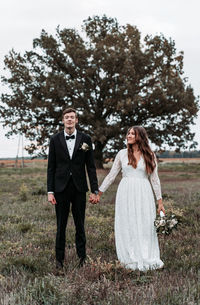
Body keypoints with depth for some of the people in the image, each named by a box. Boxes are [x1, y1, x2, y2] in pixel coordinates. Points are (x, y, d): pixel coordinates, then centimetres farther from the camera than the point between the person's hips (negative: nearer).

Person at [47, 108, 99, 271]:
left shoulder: (85, 139, 2)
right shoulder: (55, 140, 3)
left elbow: (91, 166, 2)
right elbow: (51, 167, 3)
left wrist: (95, 190, -2)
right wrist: (50, 191, -3)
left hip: (79, 188, 0)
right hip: (61, 188, 0)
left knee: (80, 225, 8)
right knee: (61, 226, 6)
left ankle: (82, 257, 20)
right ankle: (60, 258, 17)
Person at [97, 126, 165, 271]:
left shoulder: (149, 155, 3)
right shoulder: (122, 154, 6)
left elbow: (154, 179, 6)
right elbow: (111, 175, 9)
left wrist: (160, 201, 3)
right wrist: (99, 192, 7)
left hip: (143, 194, -1)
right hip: (126, 193, 1)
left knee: (145, 226, 0)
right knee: (126, 226, 2)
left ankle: (148, 260, 12)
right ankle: (132, 260, 13)